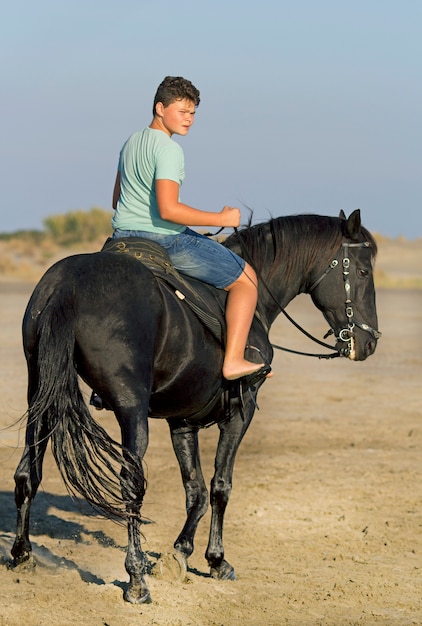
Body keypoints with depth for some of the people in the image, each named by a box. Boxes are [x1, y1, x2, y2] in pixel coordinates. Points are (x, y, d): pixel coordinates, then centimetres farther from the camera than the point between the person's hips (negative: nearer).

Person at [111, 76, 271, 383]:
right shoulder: (169, 149, -17)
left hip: (123, 235, 9)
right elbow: (168, 209, -28)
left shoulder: (131, 142, 11)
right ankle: (233, 360, -10)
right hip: (164, 240, -8)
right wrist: (222, 219, -22)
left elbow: (117, 199, 20)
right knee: (246, 278, 1)